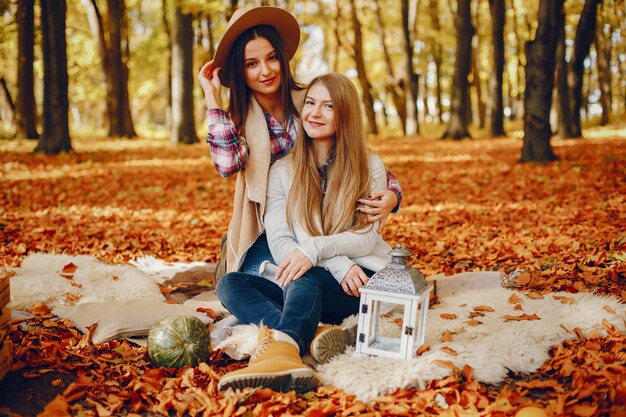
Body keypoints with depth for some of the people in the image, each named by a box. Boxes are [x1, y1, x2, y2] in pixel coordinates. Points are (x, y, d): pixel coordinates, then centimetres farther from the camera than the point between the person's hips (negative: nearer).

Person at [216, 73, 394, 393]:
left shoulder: (370, 167, 5)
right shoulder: (282, 171, 10)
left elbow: (366, 238, -4)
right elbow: (279, 242, -2)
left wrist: (314, 249, -24)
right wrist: (339, 264, -18)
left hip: (361, 281, -3)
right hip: (304, 284, 4)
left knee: (304, 279, -36)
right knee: (230, 284, -22)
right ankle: (302, 339, -46)